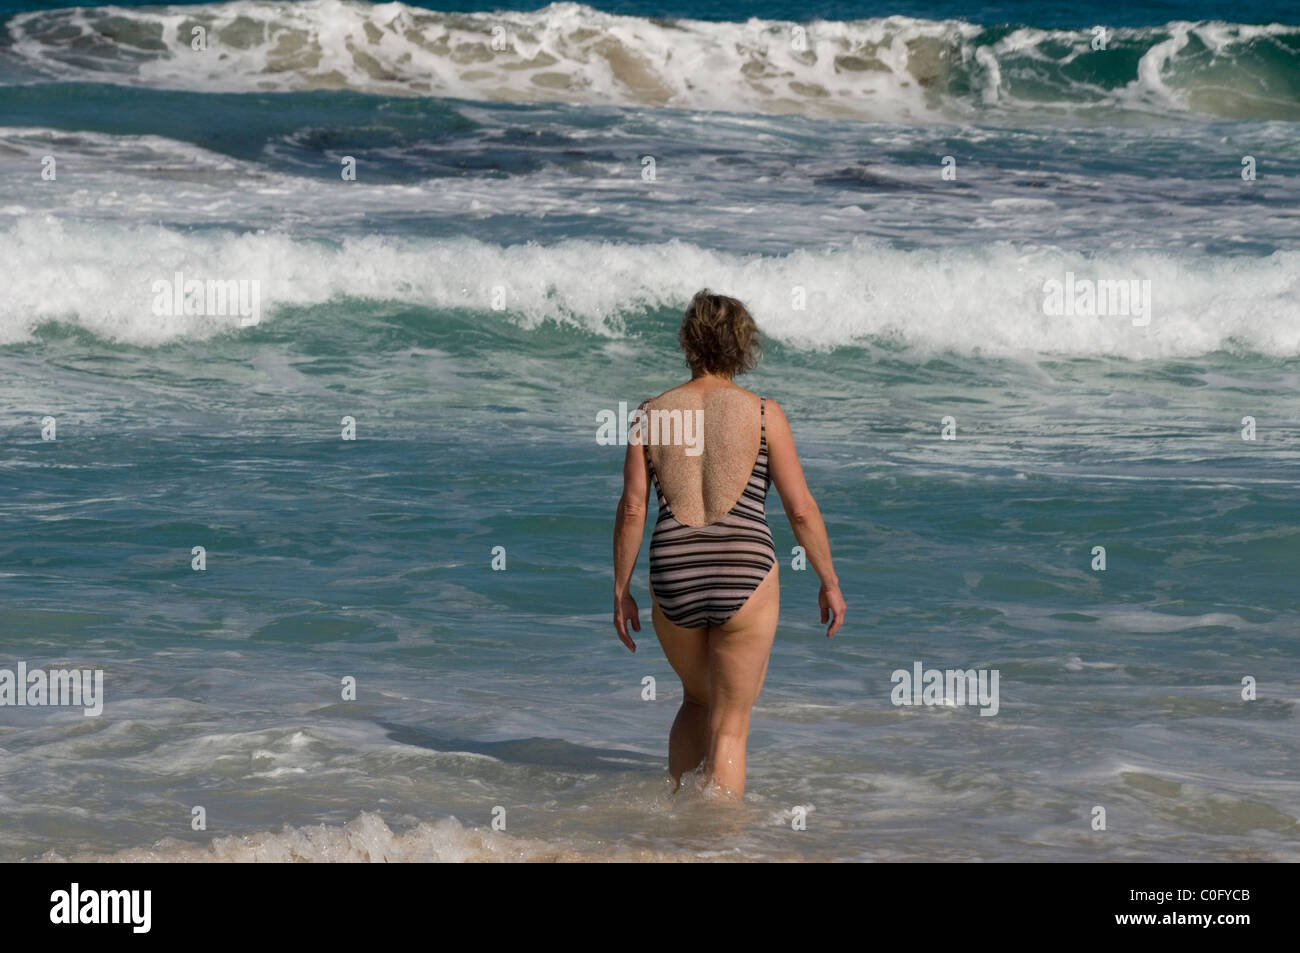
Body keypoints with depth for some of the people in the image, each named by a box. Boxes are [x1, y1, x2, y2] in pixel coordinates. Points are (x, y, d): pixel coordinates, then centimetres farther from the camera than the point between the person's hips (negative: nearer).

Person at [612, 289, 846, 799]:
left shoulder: (652, 413, 3)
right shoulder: (763, 413, -3)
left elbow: (632, 510, 1)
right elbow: (801, 510, -3)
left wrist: (621, 591, 10)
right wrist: (829, 582, 8)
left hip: (673, 581, 3)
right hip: (745, 577, -3)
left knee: (698, 700, 28)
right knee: (729, 728, 5)